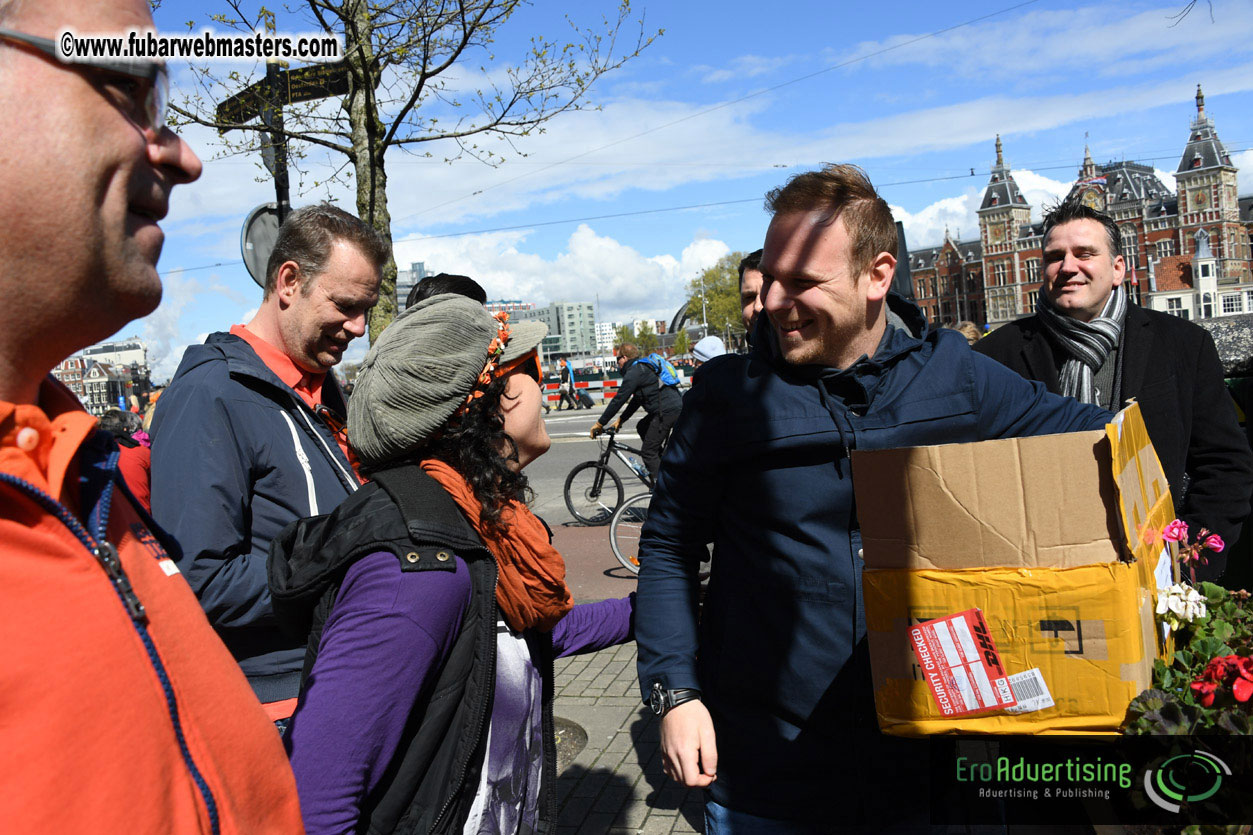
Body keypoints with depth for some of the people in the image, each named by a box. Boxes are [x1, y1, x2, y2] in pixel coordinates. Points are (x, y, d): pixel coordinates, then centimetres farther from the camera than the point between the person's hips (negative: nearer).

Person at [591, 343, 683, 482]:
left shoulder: (633, 373, -8)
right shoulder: (642, 368, 23)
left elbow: (618, 400, -9)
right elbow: (636, 400, 27)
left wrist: (600, 423, -3)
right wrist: (620, 420, 26)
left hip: (667, 411, -10)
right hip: (677, 405, 10)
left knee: (648, 451, -5)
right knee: (643, 427, 27)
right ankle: (661, 465, 24)